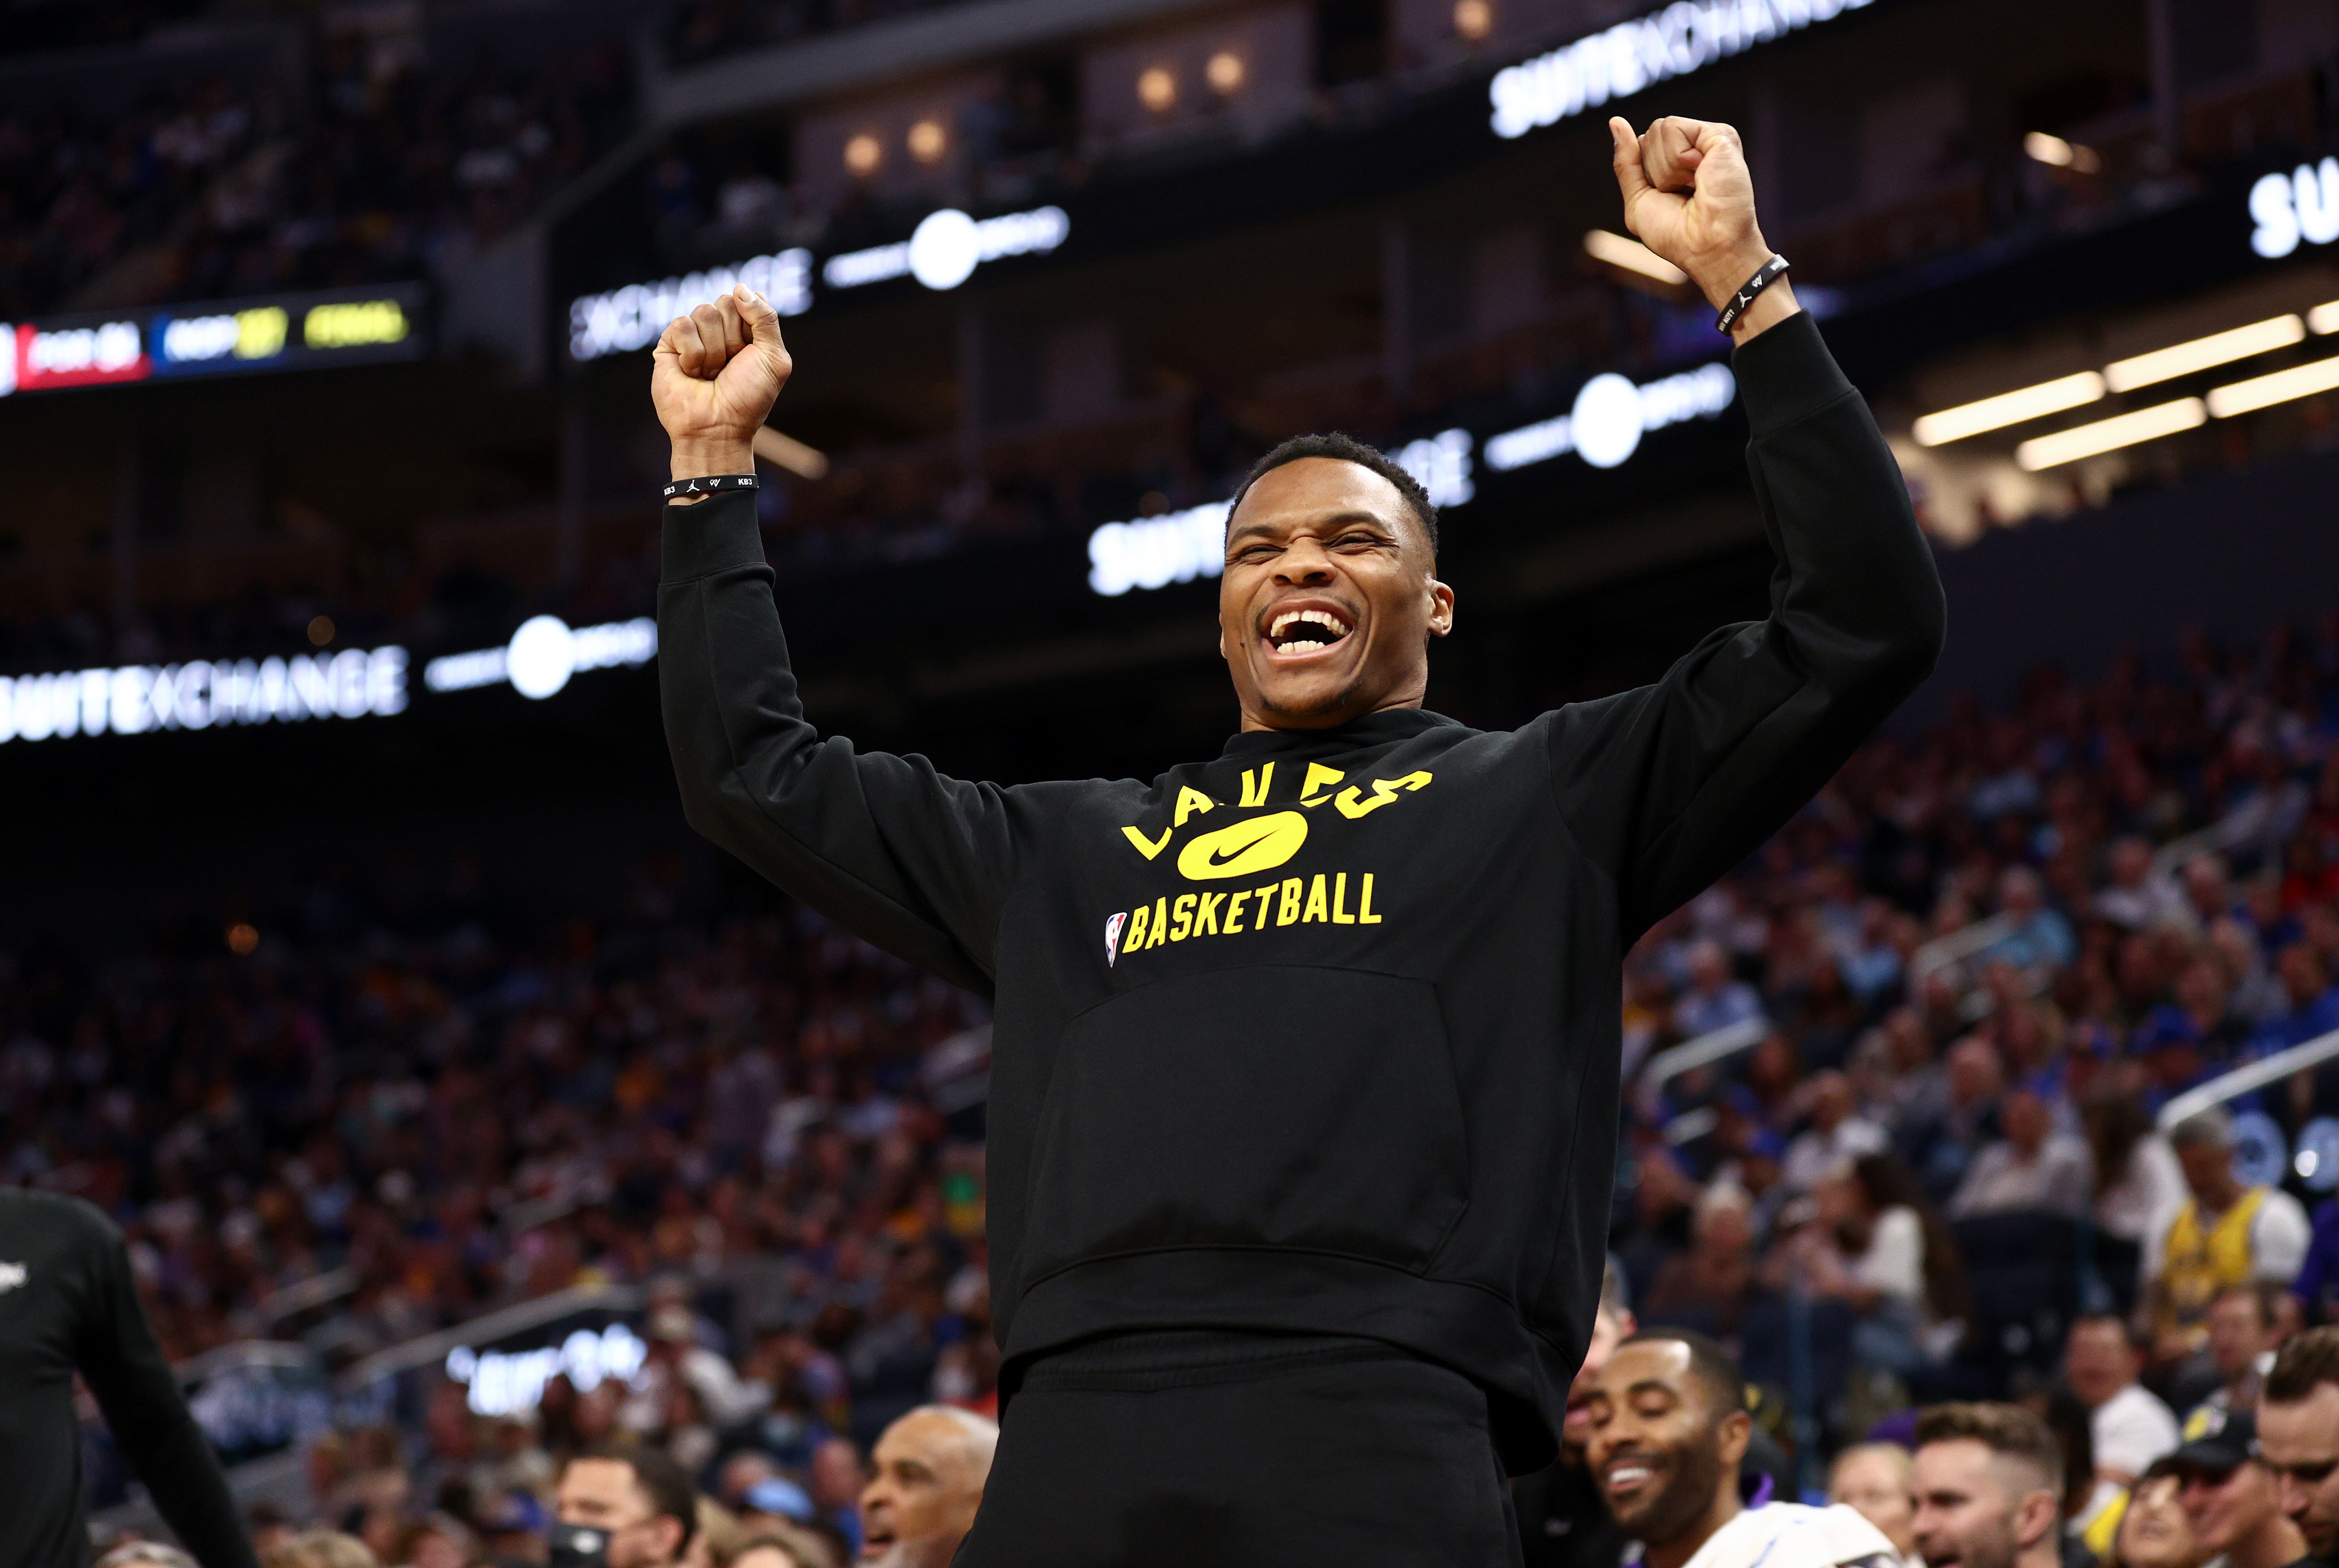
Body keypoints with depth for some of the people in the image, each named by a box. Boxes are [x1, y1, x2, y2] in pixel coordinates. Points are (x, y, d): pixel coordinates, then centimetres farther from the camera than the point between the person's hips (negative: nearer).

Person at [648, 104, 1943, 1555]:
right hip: (1067, 1451, 3)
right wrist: (717, 463, 32)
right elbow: (752, 772, 35)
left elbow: (1865, 625, 13)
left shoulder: (1543, 799, 20)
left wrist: (1747, 286, 10)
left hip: (1380, 1450, -3)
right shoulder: (1064, 852, 29)